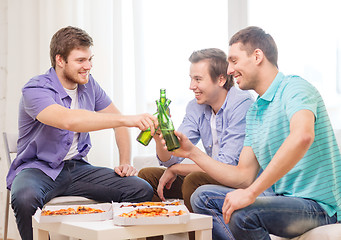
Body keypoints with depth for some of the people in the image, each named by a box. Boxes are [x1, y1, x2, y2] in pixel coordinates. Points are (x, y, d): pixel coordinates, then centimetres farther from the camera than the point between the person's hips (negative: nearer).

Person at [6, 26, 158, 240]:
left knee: (142, 190, -15)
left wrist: (125, 162, -1)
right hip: (38, 169, -5)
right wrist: (128, 119, -44)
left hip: (76, 168, 5)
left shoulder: (89, 85, 5)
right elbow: (69, 120, -38)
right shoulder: (35, 90, -18)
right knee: (24, 198, -41)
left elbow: (117, 121, 15)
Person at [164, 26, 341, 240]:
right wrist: (193, 152, 7)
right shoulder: (254, 112, 16)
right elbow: (244, 176, 13)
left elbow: (302, 136, -34)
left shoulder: (294, 88, -12)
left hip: (318, 205, -8)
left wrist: (251, 192, -34)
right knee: (203, 197, 3)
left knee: (241, 213, -31)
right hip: (284, 199, 9)